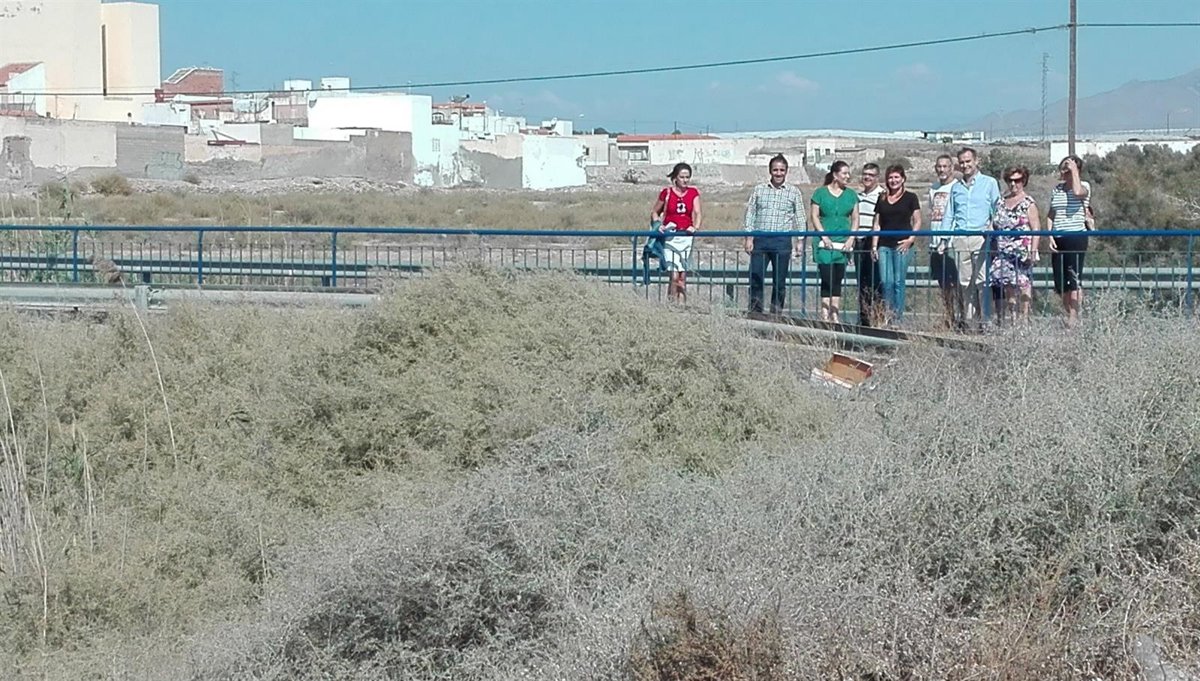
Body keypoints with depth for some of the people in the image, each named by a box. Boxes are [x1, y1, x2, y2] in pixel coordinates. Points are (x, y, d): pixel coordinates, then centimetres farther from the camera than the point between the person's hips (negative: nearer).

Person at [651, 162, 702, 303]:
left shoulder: (693, 193, 7)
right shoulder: (667, 193, 1)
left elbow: (698, 212, -6)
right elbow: (654, 212, 11)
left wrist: (695, 227, -25)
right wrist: (658, 225, -8)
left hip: (686, 237, 3)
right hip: (670, 237, -3)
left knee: (683, 276, 5)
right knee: (674, 275, -12)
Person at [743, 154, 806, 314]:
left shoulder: (794, 193, 6)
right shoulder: (759, 190, 9)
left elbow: (800, 218, 8)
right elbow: (750, 214, 10)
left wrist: (800, 240, 1)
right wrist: (749, 238, 2)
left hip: (782, 241, -1)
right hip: (760, 239, 1)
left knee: (779, 281, 3)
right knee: (755, 277, -2)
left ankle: (776, 312, 10)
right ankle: (755, 311, 3)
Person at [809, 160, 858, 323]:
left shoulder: (851, 194, 12)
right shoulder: (821, 192, 3)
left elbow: (855, 218, 12)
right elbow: (814, 216, 0)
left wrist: (851, 239, -1)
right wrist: (824, 236, -9)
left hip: (843, 244, 3)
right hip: (825, 243, -3)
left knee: (837, 280, 5)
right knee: (827, 279, -9)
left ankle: (835, 315, 8)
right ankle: (825, 315, -9)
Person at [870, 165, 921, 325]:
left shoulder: (910, 198, 4)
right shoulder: (882, 199, 15)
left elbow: (917, 222, 3)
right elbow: (877, 224, 15)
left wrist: (911, 239, -11)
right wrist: (874, 246, 8)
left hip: (902, 245, -3)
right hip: (884, 245, 3)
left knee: (898, 281, -4)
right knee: (886, 281, -5)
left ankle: (898, 319, 1)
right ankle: (888, 316, 4)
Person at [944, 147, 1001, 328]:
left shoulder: (989, 183, 7)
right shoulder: (956, 187, 19)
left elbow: (997, 212, 5)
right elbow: (949, 216, 20)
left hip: (982, 237, -4)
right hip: (960, 240, 4)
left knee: (984, 280, -10)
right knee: (964, 282, 2)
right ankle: (967, 319, 3)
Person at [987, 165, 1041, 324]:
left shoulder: (1028, 203, -2)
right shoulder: (1001, 202, 16)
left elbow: (1036, 229, -7)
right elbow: (995, 225, 25)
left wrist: (1033, 251, -14)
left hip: (1021, 252, -5)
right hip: (1003, 251, 5)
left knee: (1022, 284, -8)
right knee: (1007, 287, 4)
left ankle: (1023, 319, -6)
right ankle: (1005, 321, 7)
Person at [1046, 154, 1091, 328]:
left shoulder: (1084, 186, 0)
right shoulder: (1057, 189, 16)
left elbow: (1078, 192, -26)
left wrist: (1074, 170, -13)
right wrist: (1050, 236, 3)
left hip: (1076, 236, -6)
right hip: (1058, 239, 6)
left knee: (1074, 280, -9)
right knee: (1060, 282, 5)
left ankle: (1074, 316, -9)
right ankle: (1068, 315, 12)